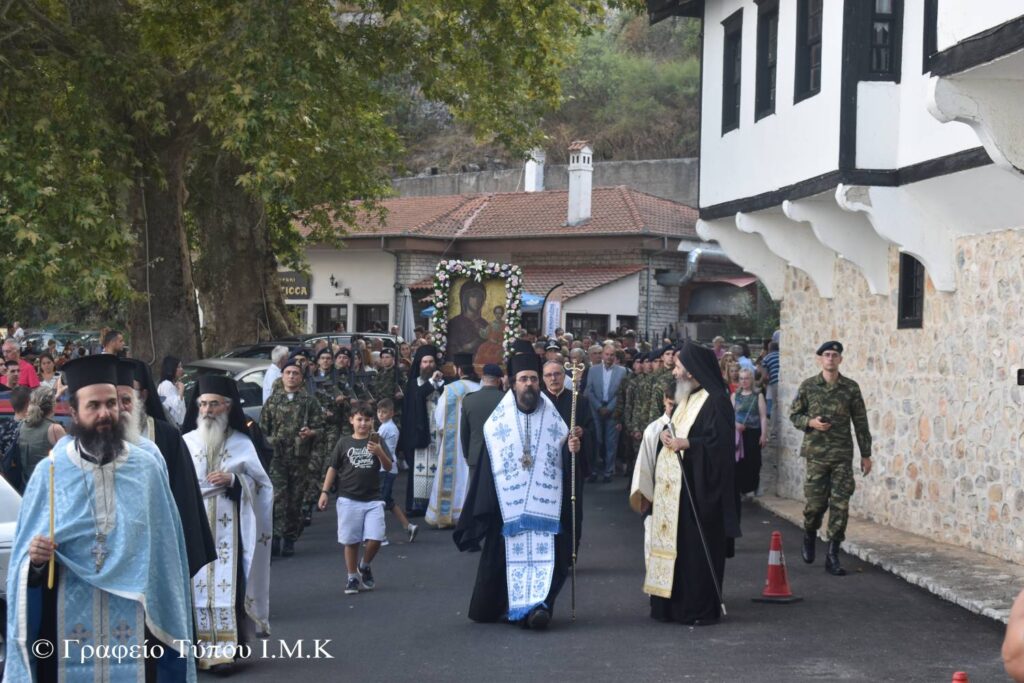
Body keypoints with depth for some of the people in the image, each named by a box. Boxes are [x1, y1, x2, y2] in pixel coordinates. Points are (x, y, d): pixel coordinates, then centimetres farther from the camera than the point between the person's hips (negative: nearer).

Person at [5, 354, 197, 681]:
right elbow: (25, 553, 4)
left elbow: (166, 548, 5)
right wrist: (34, 558, -18)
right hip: (70, 622, 0)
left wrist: (168, 615, 2)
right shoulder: (50, 472, 1)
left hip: (134, 622, 0)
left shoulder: (148, 469, 2)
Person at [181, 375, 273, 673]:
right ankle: (198, 647, 4)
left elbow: (262, 483, 3)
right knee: (197, 584, -2)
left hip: (227, 527, -1)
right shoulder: (186, 442, 8)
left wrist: (233, 480, -12)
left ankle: (224, 650, -6)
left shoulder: (241, 443, 5)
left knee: (225, 583, -7)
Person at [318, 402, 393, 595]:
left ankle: (364, 566, 21)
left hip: (373, 500, 0)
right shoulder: (344, 443, 3)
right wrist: (324, 492, 1)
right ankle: (352, 577, 19)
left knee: (375, 539, -8)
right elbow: (333, 468, 7)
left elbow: (388, 467, -2)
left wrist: (380, 453, -21)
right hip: (349, 500, 0)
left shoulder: (377, 442, 4)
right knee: (351, 541, 4)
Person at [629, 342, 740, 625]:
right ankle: (677, 603, 17)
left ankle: (702, 609, 4)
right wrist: (667, 435, 9)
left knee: (696, 547, -4)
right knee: (675, 545, 10)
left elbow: (721, 442, -20)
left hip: (698, 489, -9)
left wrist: (685, 444, -19)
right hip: (676, 487, 9)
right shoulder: (687, 398, 17)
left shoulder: (715, 401, -12)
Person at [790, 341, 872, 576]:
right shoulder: (808, 386, 3)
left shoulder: (851, 388, 3)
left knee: (840, 505, -4)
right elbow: (794, 414, 9)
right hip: (816, 454, 0)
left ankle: (833, 556, 1)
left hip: (843, 454, 1)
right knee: (815, 502, 1)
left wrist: (866, 454, 6)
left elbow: (860, 422, 7)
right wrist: (810, 422, -12)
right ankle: (809, 537, 32)